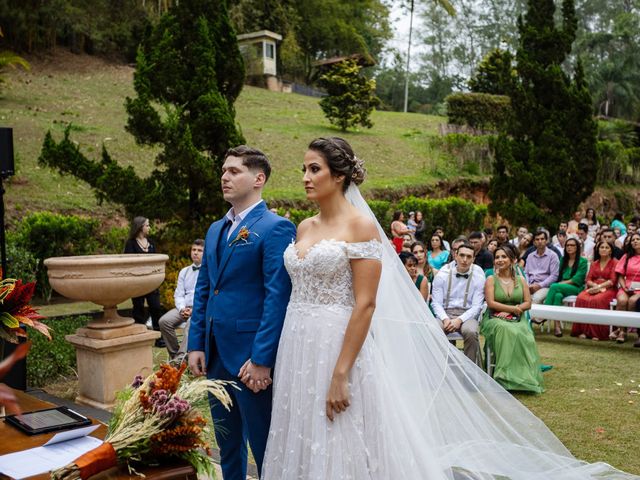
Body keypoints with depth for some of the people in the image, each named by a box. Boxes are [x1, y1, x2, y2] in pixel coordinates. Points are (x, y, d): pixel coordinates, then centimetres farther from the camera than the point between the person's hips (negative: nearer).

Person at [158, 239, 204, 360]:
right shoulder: (184, 271, 21)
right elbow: (178, 294, 15)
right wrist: (182, 308, -6)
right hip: (184, 308, 6)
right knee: (164, 321, -20)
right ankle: (174, 354, -11)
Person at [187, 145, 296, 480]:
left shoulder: (276, 228, -11)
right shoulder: (215, 230, 14)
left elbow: (278, 296, -17)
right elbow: (203, 291, 15)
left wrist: (262, 359, -20)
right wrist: (196, 345, 8)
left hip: (251, 357, -7)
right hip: (215, 354, 7)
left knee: (264, 447, 7)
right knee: (227, 444, 20)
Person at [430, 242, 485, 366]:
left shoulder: (478, 276, 2)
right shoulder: (442, 274, 3)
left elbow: (476, 306, -1)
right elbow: (436, 302, 2)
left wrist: (459, 320, -17)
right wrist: (445, 319, -17)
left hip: (467, 314, 0)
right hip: (445, 313, 1)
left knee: (470, 332, -35)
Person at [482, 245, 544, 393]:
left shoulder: (521, 280, 13)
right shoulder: (491, 280, 5)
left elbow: (528, 303, 6)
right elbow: (491, 303, -5)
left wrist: (507, 311, -9)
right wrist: (513, 308, -10)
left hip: (517, 320, 2)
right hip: (495, 320, -2)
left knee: (525, 336, -32)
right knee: (508, 331, -36)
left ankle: (524, 376, -27)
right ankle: (507, 377, -32)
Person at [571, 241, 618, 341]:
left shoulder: (615, 263, 7)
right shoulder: (594, 263, 23)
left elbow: (613, 281, -5)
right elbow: (588, 280, 13)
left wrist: (599, 286, -18)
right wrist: (595, 285, -9)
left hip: (608, 289, -4)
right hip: (593, 288, 4)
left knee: (597, 300, -38)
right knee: (581, 298, -30)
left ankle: (597, 332, -33)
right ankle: (583, 330, -30)